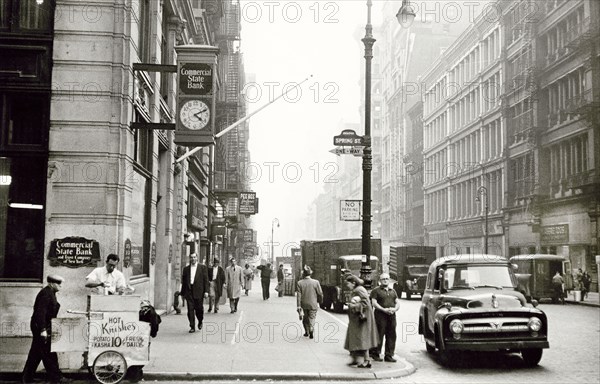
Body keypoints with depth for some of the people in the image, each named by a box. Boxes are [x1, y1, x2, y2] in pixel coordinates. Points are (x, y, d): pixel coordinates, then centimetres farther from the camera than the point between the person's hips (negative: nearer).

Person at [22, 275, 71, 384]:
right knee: (49, 353, -5)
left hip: (41, 327, 10)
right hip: (40, 326, -10)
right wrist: (43, 330, -25)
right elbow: (40, 312, -24)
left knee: (36, 353, 14)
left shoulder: (50, 293, 14)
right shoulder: (46, 294, -18)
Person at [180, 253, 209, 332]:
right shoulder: (186, 268, 11)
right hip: (189, 291, 2)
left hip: (199, 291, -2)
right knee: (190, 310, -2)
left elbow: (206, 280, 0)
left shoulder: (203, 267, 4)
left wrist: (206, 291, -8)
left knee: (199, 308, 2)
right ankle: (192, 327, 4)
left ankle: (200, 322, 29)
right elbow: (183, 281, 13)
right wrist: (183, 292, 10)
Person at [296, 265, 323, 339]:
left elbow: (298, 295, -9)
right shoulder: (316, 282, -12)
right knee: (312, 318, 8)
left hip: (304, 304, 2)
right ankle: (311, 331, -11)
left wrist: (298, 306, -5)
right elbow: (320, 293, -5)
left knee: (305, 318, 20)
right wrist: (320, 301, 15)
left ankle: (307, 332, 28)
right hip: (313, 304, -2)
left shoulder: (300, 283, -9)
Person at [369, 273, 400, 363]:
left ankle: (389, 355, 11)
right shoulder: (376, 291, 2)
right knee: (379, 336, -5)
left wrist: (395, 309, -6)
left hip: (391, 316, 5)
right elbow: (374, 303, -8)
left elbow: (398, 302, 15)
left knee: (391, 336, 4)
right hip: (380, 316, -5)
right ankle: (375, 354, 5)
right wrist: (384, 309, -18)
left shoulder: (393, 291, 21)